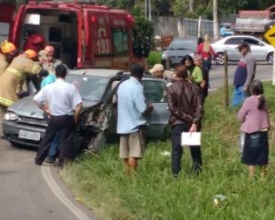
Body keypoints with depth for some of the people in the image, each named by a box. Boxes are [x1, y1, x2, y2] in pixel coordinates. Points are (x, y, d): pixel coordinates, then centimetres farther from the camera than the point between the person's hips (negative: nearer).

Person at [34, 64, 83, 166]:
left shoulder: (48, 87, -4)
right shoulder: (71, 87, -12)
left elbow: (36, 100, 3)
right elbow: (79, 105, -15)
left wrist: (46, 110, 13)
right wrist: (75, 116, -1)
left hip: (53, 118, 3)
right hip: (67, 118, -3)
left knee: (47, 139, 16)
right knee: (66, 141, 5)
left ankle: (39, 159, 23)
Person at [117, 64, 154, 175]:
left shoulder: (122, 85, 6)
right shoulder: (137, 87, -17)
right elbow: (143, 110, -20)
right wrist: (150, 107, 3)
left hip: (123, 125, 8)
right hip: (134, 125, -8)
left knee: (125, 154, 13)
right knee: (134, 154, -6)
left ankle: (127, 174, 21)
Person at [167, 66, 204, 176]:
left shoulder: (171, 88, -5)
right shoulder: (195, 88, 1)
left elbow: (172, 107, -13)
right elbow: (199, 108, -8)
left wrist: (184, 117, -10)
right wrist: (195, 123, -13)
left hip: (177, 123, -2)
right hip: (192, 123, 2)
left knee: (176, 149, 2)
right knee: (195, 148, 14)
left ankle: (176, 174, -4)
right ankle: (197, 173, 15)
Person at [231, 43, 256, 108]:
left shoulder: (250, 58, -18)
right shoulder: (243, 57, 12)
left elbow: (250, 73, -22)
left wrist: (246, 86, -23)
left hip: (243, 86, -10)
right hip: (238, 85, 10)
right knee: (235, 103, 18)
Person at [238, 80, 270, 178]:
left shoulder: (249, 100, -15)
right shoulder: (263, 100, 1)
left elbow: (241, 115, -6)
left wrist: (245, 121, 12)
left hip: (252, 132, -5)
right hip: (263, 131, 5)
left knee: (251, 155, 3)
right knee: (262, 155, 13)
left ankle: (251, 177, 3)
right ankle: (262, 176, 20)